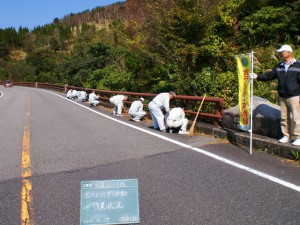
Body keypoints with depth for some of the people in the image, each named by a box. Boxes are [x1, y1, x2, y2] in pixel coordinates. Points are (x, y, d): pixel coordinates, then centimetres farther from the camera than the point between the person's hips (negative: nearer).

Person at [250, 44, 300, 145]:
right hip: (282, 97, 5)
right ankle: (286, 135, 21)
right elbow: (269, 76, 8)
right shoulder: (279, 67, 11)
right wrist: (257, 76, -6)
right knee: (284, 117, 10)